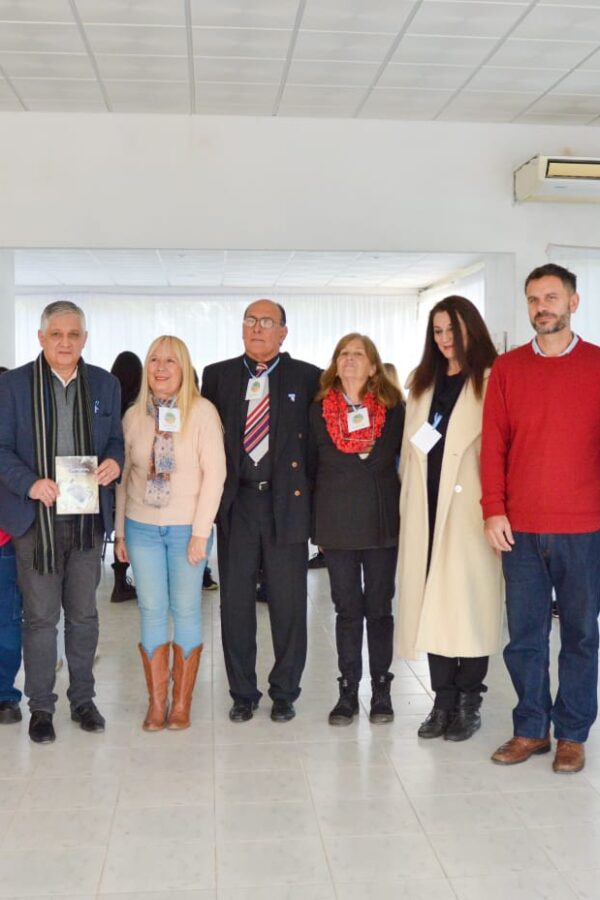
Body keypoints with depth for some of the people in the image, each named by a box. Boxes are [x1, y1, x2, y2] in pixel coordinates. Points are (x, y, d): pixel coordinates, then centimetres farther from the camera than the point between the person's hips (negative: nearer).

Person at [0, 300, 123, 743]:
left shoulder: (105, 384, 7)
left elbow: (116, 439, 13)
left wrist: (114, 462, -10)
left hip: (89, 516, 3)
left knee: (84, 613, 14)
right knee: (41, 616, 5)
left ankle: (83, 699, 29)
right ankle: (40, 707, 21)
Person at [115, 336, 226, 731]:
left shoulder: (202, 411, -7)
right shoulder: (134, 415, 3)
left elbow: (215, 473, -9)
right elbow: (124, 475, 9)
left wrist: (201, 531, -12)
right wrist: (120, 531, 8)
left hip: (187, 528, -3)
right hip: (142, 528, 3)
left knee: (186, 610, 7)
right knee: (151, 611, 7)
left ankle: (182, 703, 18)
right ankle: (156, 703, 18)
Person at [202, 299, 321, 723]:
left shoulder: (307, 378, 2)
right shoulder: (217, 375, 9)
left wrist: (308, 488, -3)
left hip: (287, 502, -1)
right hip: (235, 502, 2)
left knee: (289, 604, 6)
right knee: (235, 603, 7)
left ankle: (284, 694, 21)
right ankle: (243, 694, 22)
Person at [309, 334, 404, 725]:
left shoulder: (393, 407, 1)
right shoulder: (319, 410, 4)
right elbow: (311, 465, 8)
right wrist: (315, 523, 5)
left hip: (381, 520, -1)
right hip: (336, 523, 1)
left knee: (379, 606, 7)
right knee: (347, 608, 7)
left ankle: (381, 688, 18)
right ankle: (348, 690, 16)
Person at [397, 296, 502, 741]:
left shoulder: (490, 380, -2)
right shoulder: (423, 382, 19)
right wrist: (408, 499, 11)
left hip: (467, 508, -5)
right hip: (426, 508, 5)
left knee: (469, 602, -2)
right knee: (431, 603, 5)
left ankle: (468, 703, 11)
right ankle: (443, 700, 15)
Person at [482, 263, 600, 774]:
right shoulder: (507, 368, 6)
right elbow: (493, 444, 4)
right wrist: (494, 511, -3)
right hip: (520, 527, 2)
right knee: (524, 633, 8)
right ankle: (531, 730, 22)